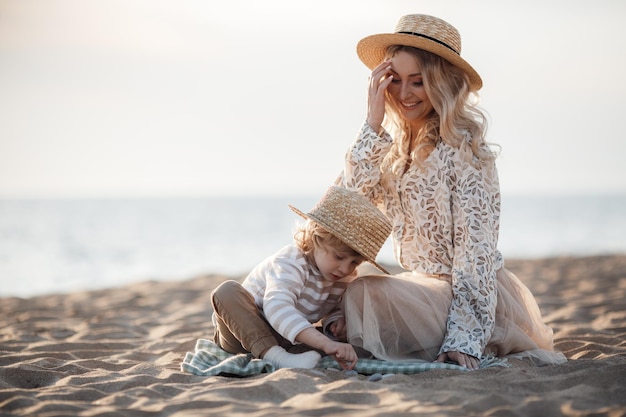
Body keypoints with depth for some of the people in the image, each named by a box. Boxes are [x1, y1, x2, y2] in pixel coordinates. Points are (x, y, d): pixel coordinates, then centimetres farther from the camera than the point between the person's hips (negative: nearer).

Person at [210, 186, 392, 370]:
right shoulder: (291, 263, -29)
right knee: (228, 291, -35)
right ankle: (275, 356, -46)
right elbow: (277, 308, -48)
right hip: (244, 334, -6)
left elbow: (335, 309, 11)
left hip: (284, 340, 6)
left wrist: (335, 321, -17)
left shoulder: (346, 277, -6)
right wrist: (325, 344, -59)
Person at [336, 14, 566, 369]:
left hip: (470, 296, -7)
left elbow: (476, 246, -18)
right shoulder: (393, 145, 5)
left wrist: (464, 337, -23)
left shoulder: (463, 147, -15)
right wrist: (373, 126, -13)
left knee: (366, 294, -27)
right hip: (426, 287, 8)